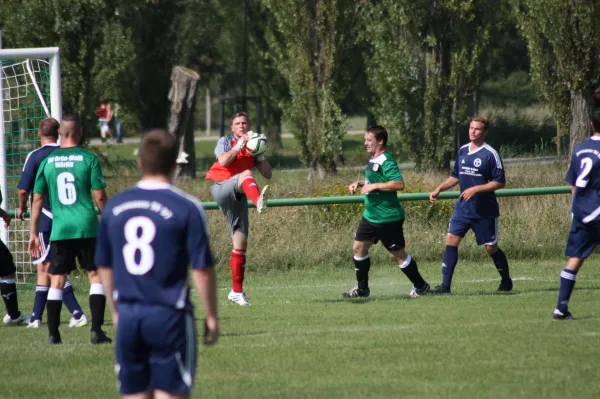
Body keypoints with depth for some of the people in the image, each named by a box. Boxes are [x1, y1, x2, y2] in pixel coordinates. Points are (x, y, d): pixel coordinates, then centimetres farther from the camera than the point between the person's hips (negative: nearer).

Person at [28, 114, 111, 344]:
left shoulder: (47, 162, 5)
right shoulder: (88, 159, -3)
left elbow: (38, 199, 7)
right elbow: (100, 197, -4)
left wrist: (34, 232, 13)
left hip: (60, 230, 2)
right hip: (87, 227, -2)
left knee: (56, 280, 8)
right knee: (96, 276, 6)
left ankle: (53, 334, 5)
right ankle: (96, 331, -2)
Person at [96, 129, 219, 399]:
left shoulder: (113, 207, 6)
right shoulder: (186, 208, -9)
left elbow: (104, 267, 13)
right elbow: (202, 269, -10)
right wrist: (211, 316, 2)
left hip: (128, 317, 4)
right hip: (169, 316, -4)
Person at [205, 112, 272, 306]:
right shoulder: (225, 142, 6)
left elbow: (268, 173, 10)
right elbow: (223, 161, -16)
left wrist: (259, 154, -2)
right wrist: (240, 145, -15)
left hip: (238, 198, 6)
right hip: (221, 188, -6)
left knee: (241, 243, 0)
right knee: (245, 174, -37)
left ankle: (237, 291, 7)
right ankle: (259, 202, -72)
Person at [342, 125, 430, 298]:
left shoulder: (386, 161, -19)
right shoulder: (373, 160, 11)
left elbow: (399, 184, -29)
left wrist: (374, 186, -26)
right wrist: (359, 183, 12)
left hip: (388, 218, -10)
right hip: (371, 216, 10)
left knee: (397, 255, -1)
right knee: (359, 247, 7)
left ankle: (421, 286, 14)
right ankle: (362, 289, 18)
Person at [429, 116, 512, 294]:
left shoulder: (490, 154, -11)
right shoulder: (463, 151, 8)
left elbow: (500, 182, -12)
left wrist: (476, 189, -20)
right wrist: (439, 189, 8)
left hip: (485, 211, -5)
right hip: (463, 207, 5)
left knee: (491, 248, 4)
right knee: (451, 240, -9)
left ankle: (506, 281, 26)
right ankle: (445, 285, -9)